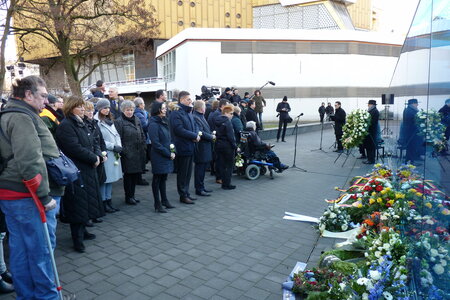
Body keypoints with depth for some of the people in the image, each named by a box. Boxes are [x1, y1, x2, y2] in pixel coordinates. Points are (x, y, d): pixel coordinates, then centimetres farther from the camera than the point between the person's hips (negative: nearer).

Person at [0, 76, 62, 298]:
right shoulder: (22, 118, -16)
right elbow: (31, 162, -25)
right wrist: (45, 196, -21)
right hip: (29, 197, -10)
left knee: (20, 249, 17)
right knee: (41, 250, 2)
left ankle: (25, 294, 30)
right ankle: (46, 295, 16)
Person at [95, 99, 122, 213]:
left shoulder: (110, 121, 16)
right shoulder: (97, 122, -11)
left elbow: (117, 135, 16)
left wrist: (119, 146, -1)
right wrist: (113, 146, -14)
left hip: (114, 154, 8)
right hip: (105, 155, -8)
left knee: (111, 179, 13)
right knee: (104, 179, 0)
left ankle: (109, 201, 22)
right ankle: (104, 203, 11)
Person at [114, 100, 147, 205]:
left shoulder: (137, 120, 14)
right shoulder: (119, 122, -5)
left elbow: (142, 135, 18)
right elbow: (118, 138, -10)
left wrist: (143, 147, 10)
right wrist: (122, 151, -15)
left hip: (138, 153, 6)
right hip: (127, 154, -6)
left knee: (136, 174, 11)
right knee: (128, 175, 2)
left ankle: (132, 195, 24)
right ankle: (128, 197, 15)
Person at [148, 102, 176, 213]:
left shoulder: (163, 122, 12)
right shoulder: (153, 124, -15)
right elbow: (156, 143, -18)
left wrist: (173, 151, 4)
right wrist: (169, 153, -15)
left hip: (167, 156, 8)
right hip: (158, 157, -8)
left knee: (163, 178, 16)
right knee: (157, 179, 3)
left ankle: (164, 200, 27)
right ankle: (157, 204, 12)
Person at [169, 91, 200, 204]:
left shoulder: (189, 112, 15)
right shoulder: (176, 113, -15)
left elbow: (194, 126, 18)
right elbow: (179, 130, -23)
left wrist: (196, 135, -4)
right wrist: (194, 136, -16)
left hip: (190, 147, 9)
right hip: (182, 147, -9)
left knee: (188, 172, 15)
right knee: (182, 173, 2)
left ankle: (186, 193, 27)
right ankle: (183, 196, 13)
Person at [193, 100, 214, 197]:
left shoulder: (201, 116, 15)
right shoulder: (195, 118, -17)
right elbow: (200, 133, -23)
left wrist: (211, 134, 5)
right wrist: (211, 137, -12)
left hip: (206, 148, 10)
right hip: (201, 148, -10)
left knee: (203, 168, 16)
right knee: (200, 168, -2)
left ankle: (201, 187, 26)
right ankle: (199, 189, 6)